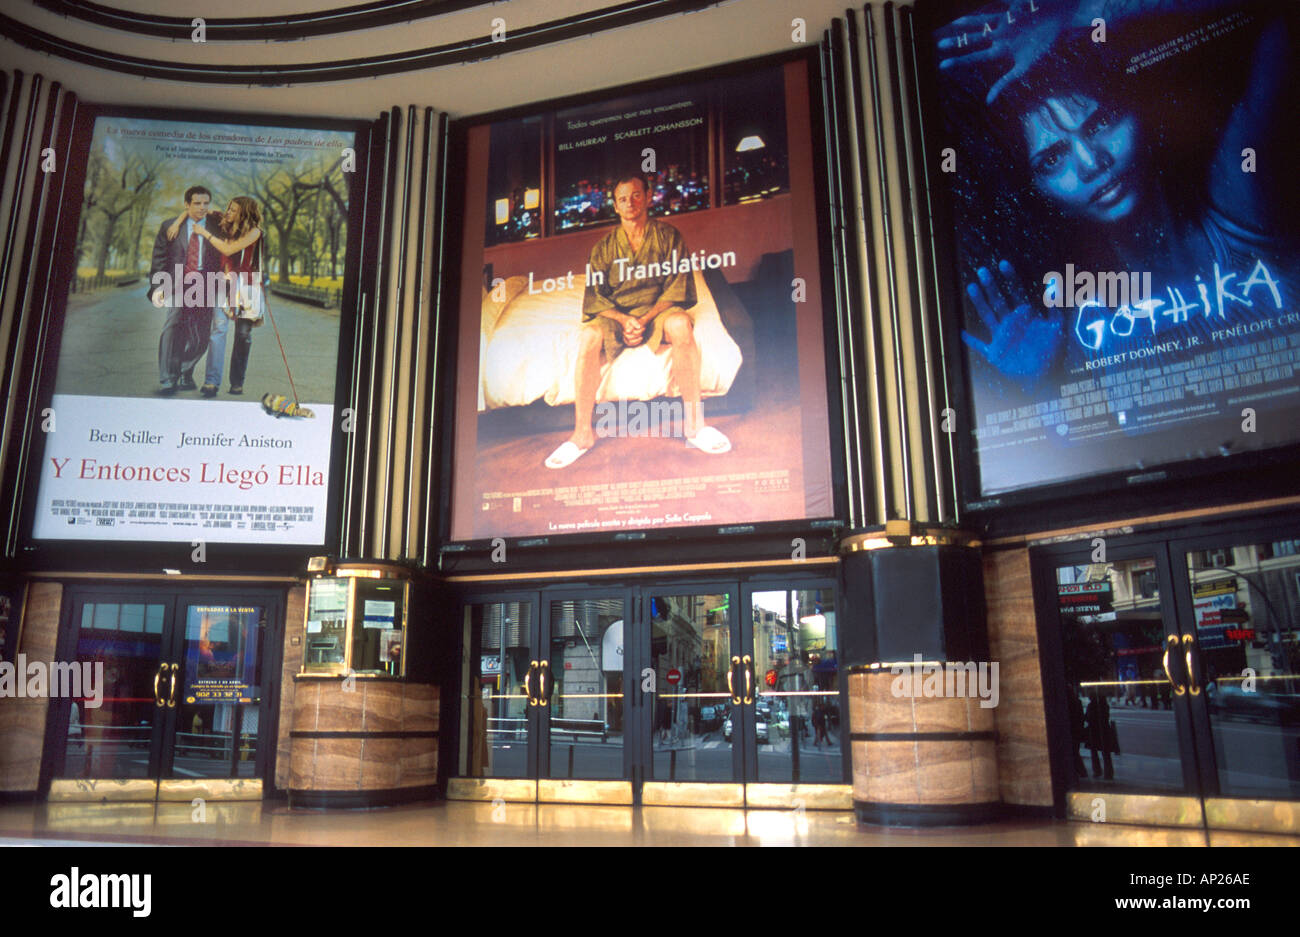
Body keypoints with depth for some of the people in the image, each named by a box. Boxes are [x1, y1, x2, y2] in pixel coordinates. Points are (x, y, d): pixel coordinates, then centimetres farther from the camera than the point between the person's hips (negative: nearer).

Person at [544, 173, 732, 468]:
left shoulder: (668, 236, 7)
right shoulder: (604, 247, 11)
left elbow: (677, 286, -1)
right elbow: (595, 296, 3)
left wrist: (645, 319, -17)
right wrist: (624, 320, -18)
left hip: (657, 310, -1)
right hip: (617, 314, 2)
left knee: (680, 325, -38)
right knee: (589, 337, -33)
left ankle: (695, 424, -32)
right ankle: (582, 433, -27)